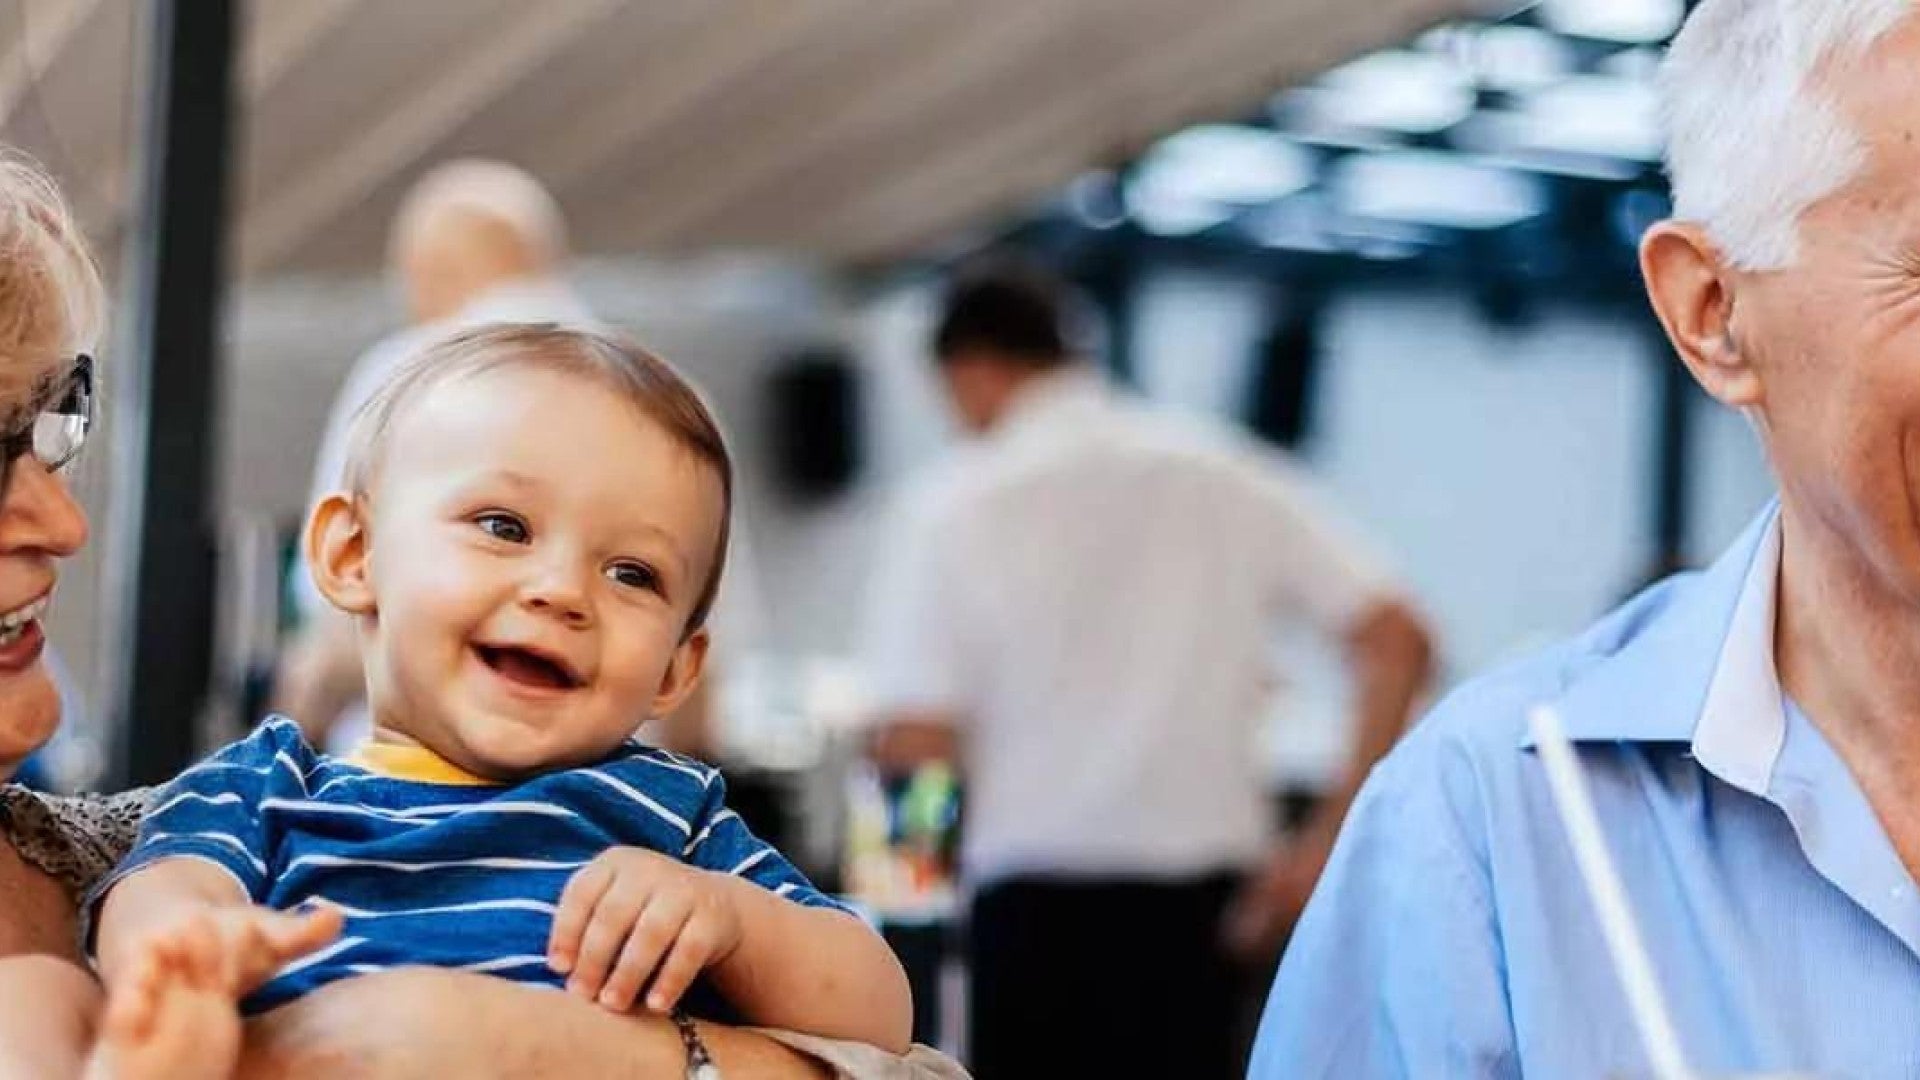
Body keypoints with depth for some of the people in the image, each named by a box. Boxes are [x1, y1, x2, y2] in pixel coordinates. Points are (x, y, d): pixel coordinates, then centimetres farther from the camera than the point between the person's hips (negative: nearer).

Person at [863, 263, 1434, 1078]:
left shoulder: (957, 507, -4)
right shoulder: (1221, 474, 6)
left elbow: (914, 743, -9)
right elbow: (1395, 639, 0)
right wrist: (1331, 836, 3)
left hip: (1037, 903, -3)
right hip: (1200, 893, 3)